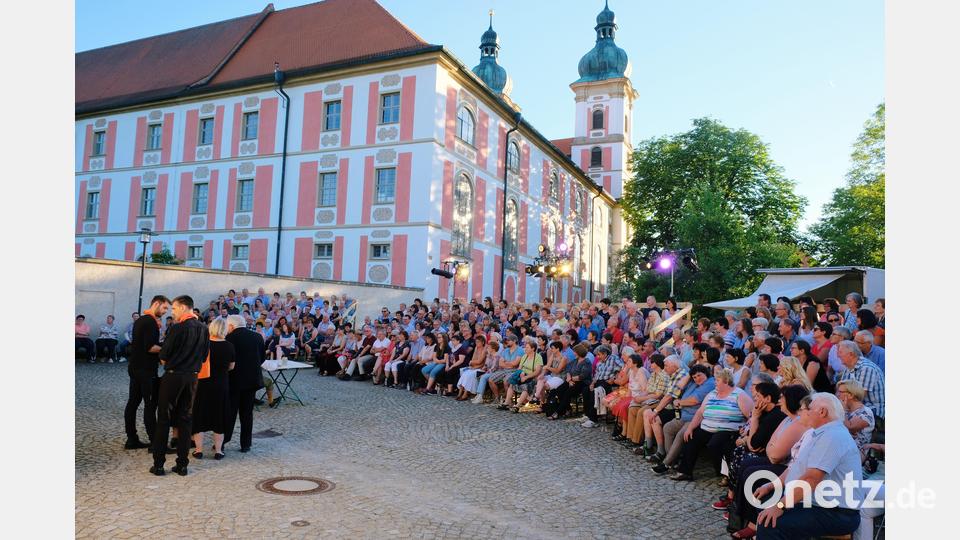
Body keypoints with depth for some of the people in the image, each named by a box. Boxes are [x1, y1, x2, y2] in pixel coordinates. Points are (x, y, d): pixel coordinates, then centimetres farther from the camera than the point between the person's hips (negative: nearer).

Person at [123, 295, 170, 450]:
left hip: (135, 367, 10)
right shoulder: (150, 322, -15)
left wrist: (156, 328, 11)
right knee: (150, 404, -7)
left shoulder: (140, 320, 15)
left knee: (133, 402, 10)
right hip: (146, 369, -10)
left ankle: (132, 440, 17)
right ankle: (155, 442, -5)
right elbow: (149, 347, -23)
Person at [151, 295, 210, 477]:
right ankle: (182, 464, 13)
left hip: (173, 375, -5)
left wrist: (165, 362, 10)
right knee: (185, 418, 11)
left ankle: (158, 464, 10)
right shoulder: (204, 329, 3)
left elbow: (163, 357, -10)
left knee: (164, 419, 6)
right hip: (192, 377, 5)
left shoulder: (177, 328, -15)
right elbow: (204, 356, 9)